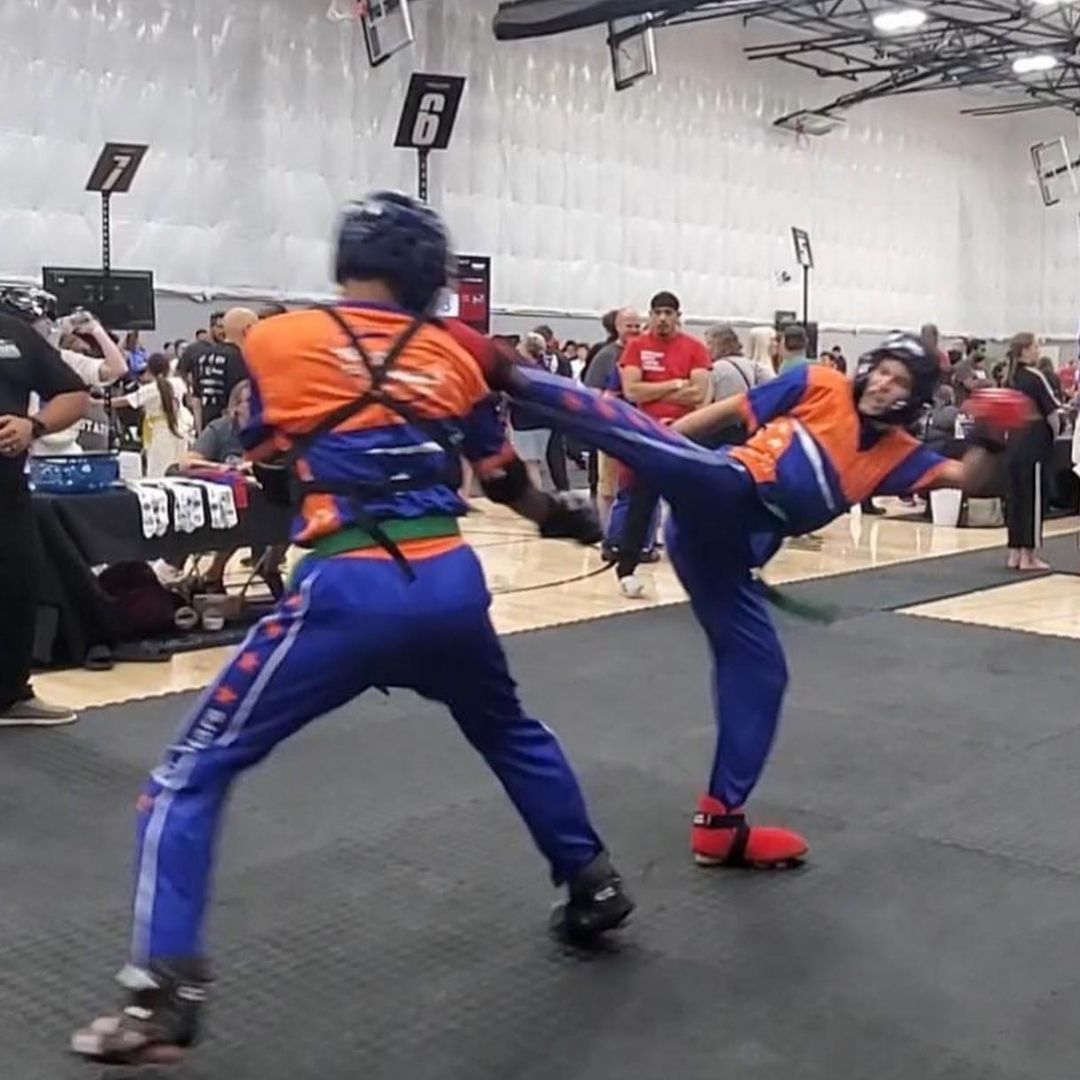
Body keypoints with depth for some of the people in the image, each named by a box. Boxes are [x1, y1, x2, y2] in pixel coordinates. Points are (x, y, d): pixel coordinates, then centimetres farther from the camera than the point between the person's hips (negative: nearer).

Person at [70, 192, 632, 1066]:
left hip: (350, 589, -4)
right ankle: (593, 884, 42)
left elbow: (255, 457, 14)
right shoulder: (456, 353, 11)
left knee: (193, 773, 7)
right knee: (511, 734, 33)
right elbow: (503, 478, 20)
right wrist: (561, 516, 39)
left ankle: (166, 998, 0)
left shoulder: (274, 342, 3)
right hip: (452, 581, 4)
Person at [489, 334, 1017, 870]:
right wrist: (653, 450, 4)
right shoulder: (820, 385, 6)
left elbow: (966, 477, 9)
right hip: (721, 490, -5)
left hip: (732, 545, 5)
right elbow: (729, 410, 8)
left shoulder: (897, 452, 17)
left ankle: (720, 822, 15)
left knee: (758, 671, 5)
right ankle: (509, 377, -48)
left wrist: (990, 441, -12)